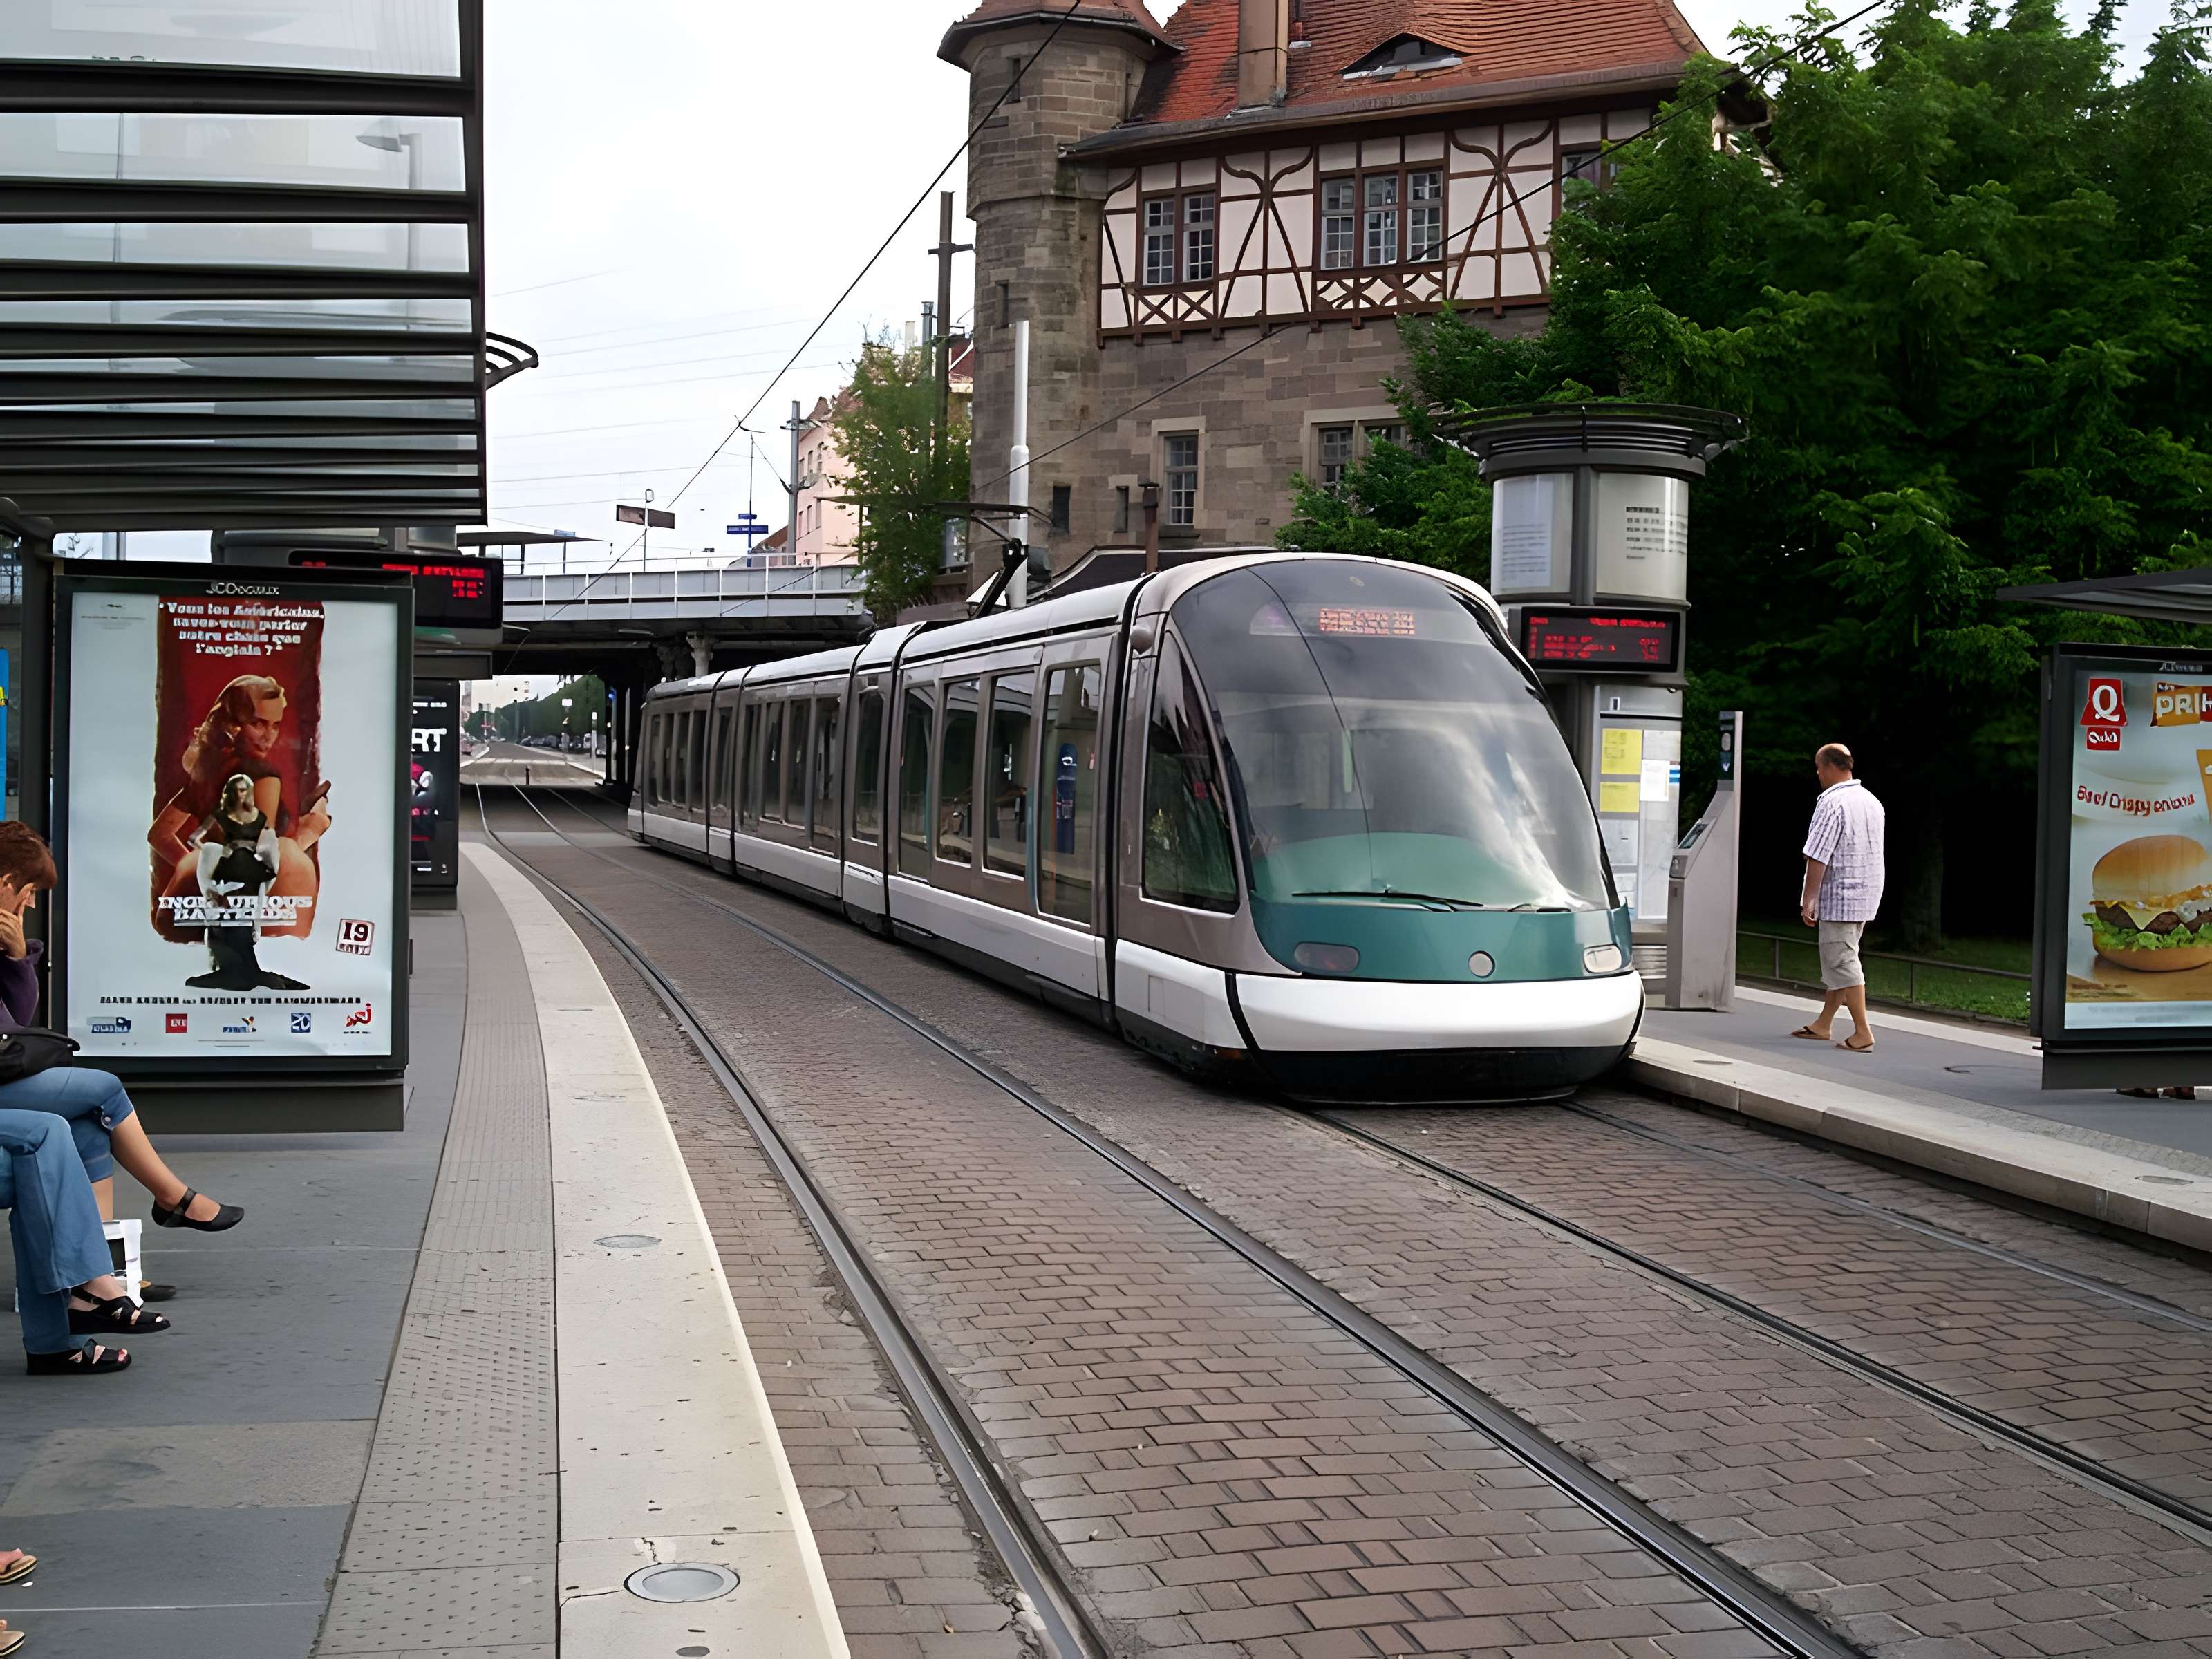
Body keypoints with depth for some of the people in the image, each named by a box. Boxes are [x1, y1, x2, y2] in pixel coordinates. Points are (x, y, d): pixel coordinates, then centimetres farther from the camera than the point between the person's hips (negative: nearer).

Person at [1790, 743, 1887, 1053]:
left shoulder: (1832, 803, -17)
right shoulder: (1872, 802, 12)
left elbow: (1817, 856, -19)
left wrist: (1808, 899, -16)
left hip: (1839, 897, -9)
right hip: (1866, 896, 9)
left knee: (1842, 963, -5)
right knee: (1840, 960, 15)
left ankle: (1862, 1032, -8)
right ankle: (1823, 1025, 23)